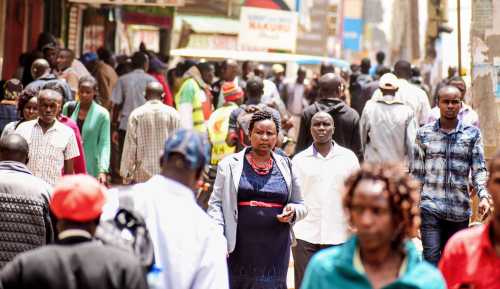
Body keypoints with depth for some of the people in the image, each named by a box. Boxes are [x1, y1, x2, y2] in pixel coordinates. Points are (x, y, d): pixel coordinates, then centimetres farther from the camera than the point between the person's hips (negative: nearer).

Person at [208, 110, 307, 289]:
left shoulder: (285, 166, 12)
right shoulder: (230, 165, 5)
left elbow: (301, 206, 18)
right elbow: (216, 204, 3)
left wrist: (293, 212, -4)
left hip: (275, 253, 2)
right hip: (239, 250, -2)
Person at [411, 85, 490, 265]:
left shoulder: (472, 134, 4)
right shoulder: (424, 133, 5)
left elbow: (479, 169, 0)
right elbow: (417, 172, 9)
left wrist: (483, 196, -16)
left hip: (460, 209, 1)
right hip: (430, 206, -1)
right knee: (431, 257, -13)